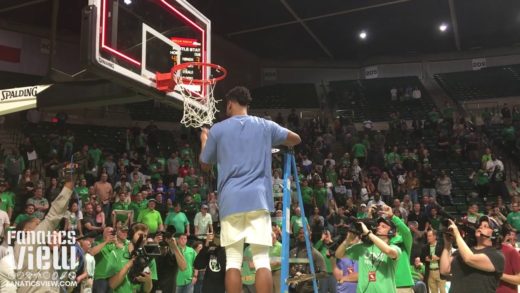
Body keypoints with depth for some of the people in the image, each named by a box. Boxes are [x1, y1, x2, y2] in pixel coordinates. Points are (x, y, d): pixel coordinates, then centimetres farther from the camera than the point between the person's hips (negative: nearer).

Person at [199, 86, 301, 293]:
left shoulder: (218, 129, 6)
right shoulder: (265, 126, 10)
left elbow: (205, 165, 18)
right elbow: (296, 140, 25)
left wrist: (203, 140, 35)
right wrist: (279, 144, 46)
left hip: (231, 200, 0)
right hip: (258, 198, 1)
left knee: (233, 261, 5)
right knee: (262, 260, 1)